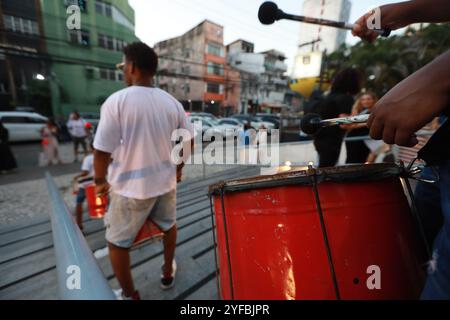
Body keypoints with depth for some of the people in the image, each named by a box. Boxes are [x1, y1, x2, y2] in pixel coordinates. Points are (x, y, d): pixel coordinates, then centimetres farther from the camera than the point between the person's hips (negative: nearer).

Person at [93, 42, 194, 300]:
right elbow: (188, 140, 4)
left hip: (132, 187, -4)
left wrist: (100, 181, 3)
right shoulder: (172, 102, -2)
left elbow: (102, 150, -15)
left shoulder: (117, 101, -14)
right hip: (166, 181, 5)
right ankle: (168, 273, 49)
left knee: (117, 243, 19)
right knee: (169, 226, 28)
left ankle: (130, 295, 36)